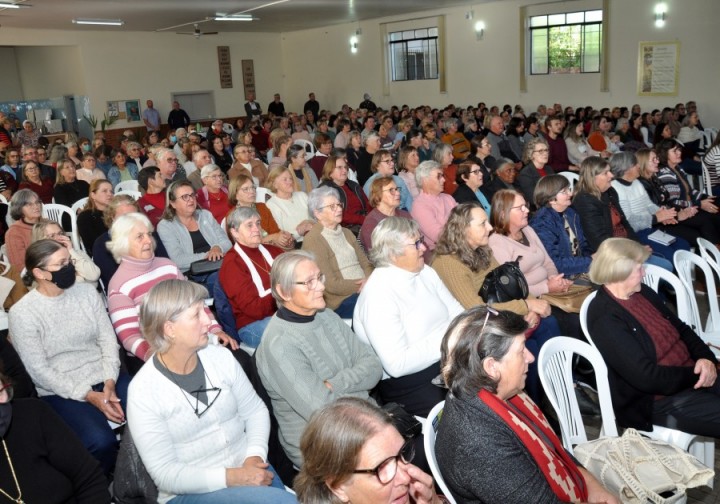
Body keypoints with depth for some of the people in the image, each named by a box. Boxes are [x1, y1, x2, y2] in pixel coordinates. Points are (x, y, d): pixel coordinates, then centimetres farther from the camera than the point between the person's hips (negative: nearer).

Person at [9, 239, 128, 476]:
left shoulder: (87, 291, 3)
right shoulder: (22, 312, -9)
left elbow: (108, 339, 3)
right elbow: (38, 370, -11)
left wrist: (109, 383, -12)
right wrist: (89, 396, -17)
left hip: (107, 378, 4)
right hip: (62, 391, -4)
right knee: (102, 442, -29)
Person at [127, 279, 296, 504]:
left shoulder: (221, 356, -3)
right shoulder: (143, 392, -14)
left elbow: (255, 410, 6)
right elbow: (165, 473, -15)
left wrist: (255, 455, -12)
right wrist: (232, 478, -21)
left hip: (247, 469, 5)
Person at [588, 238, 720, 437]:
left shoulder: (642, 292, 6)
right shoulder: (605, 319, -21)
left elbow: (680, 328, 13)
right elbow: (646, 377, -23)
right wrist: (696, 376, -14)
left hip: (690, 375, 8)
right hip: (657, 400, -8)